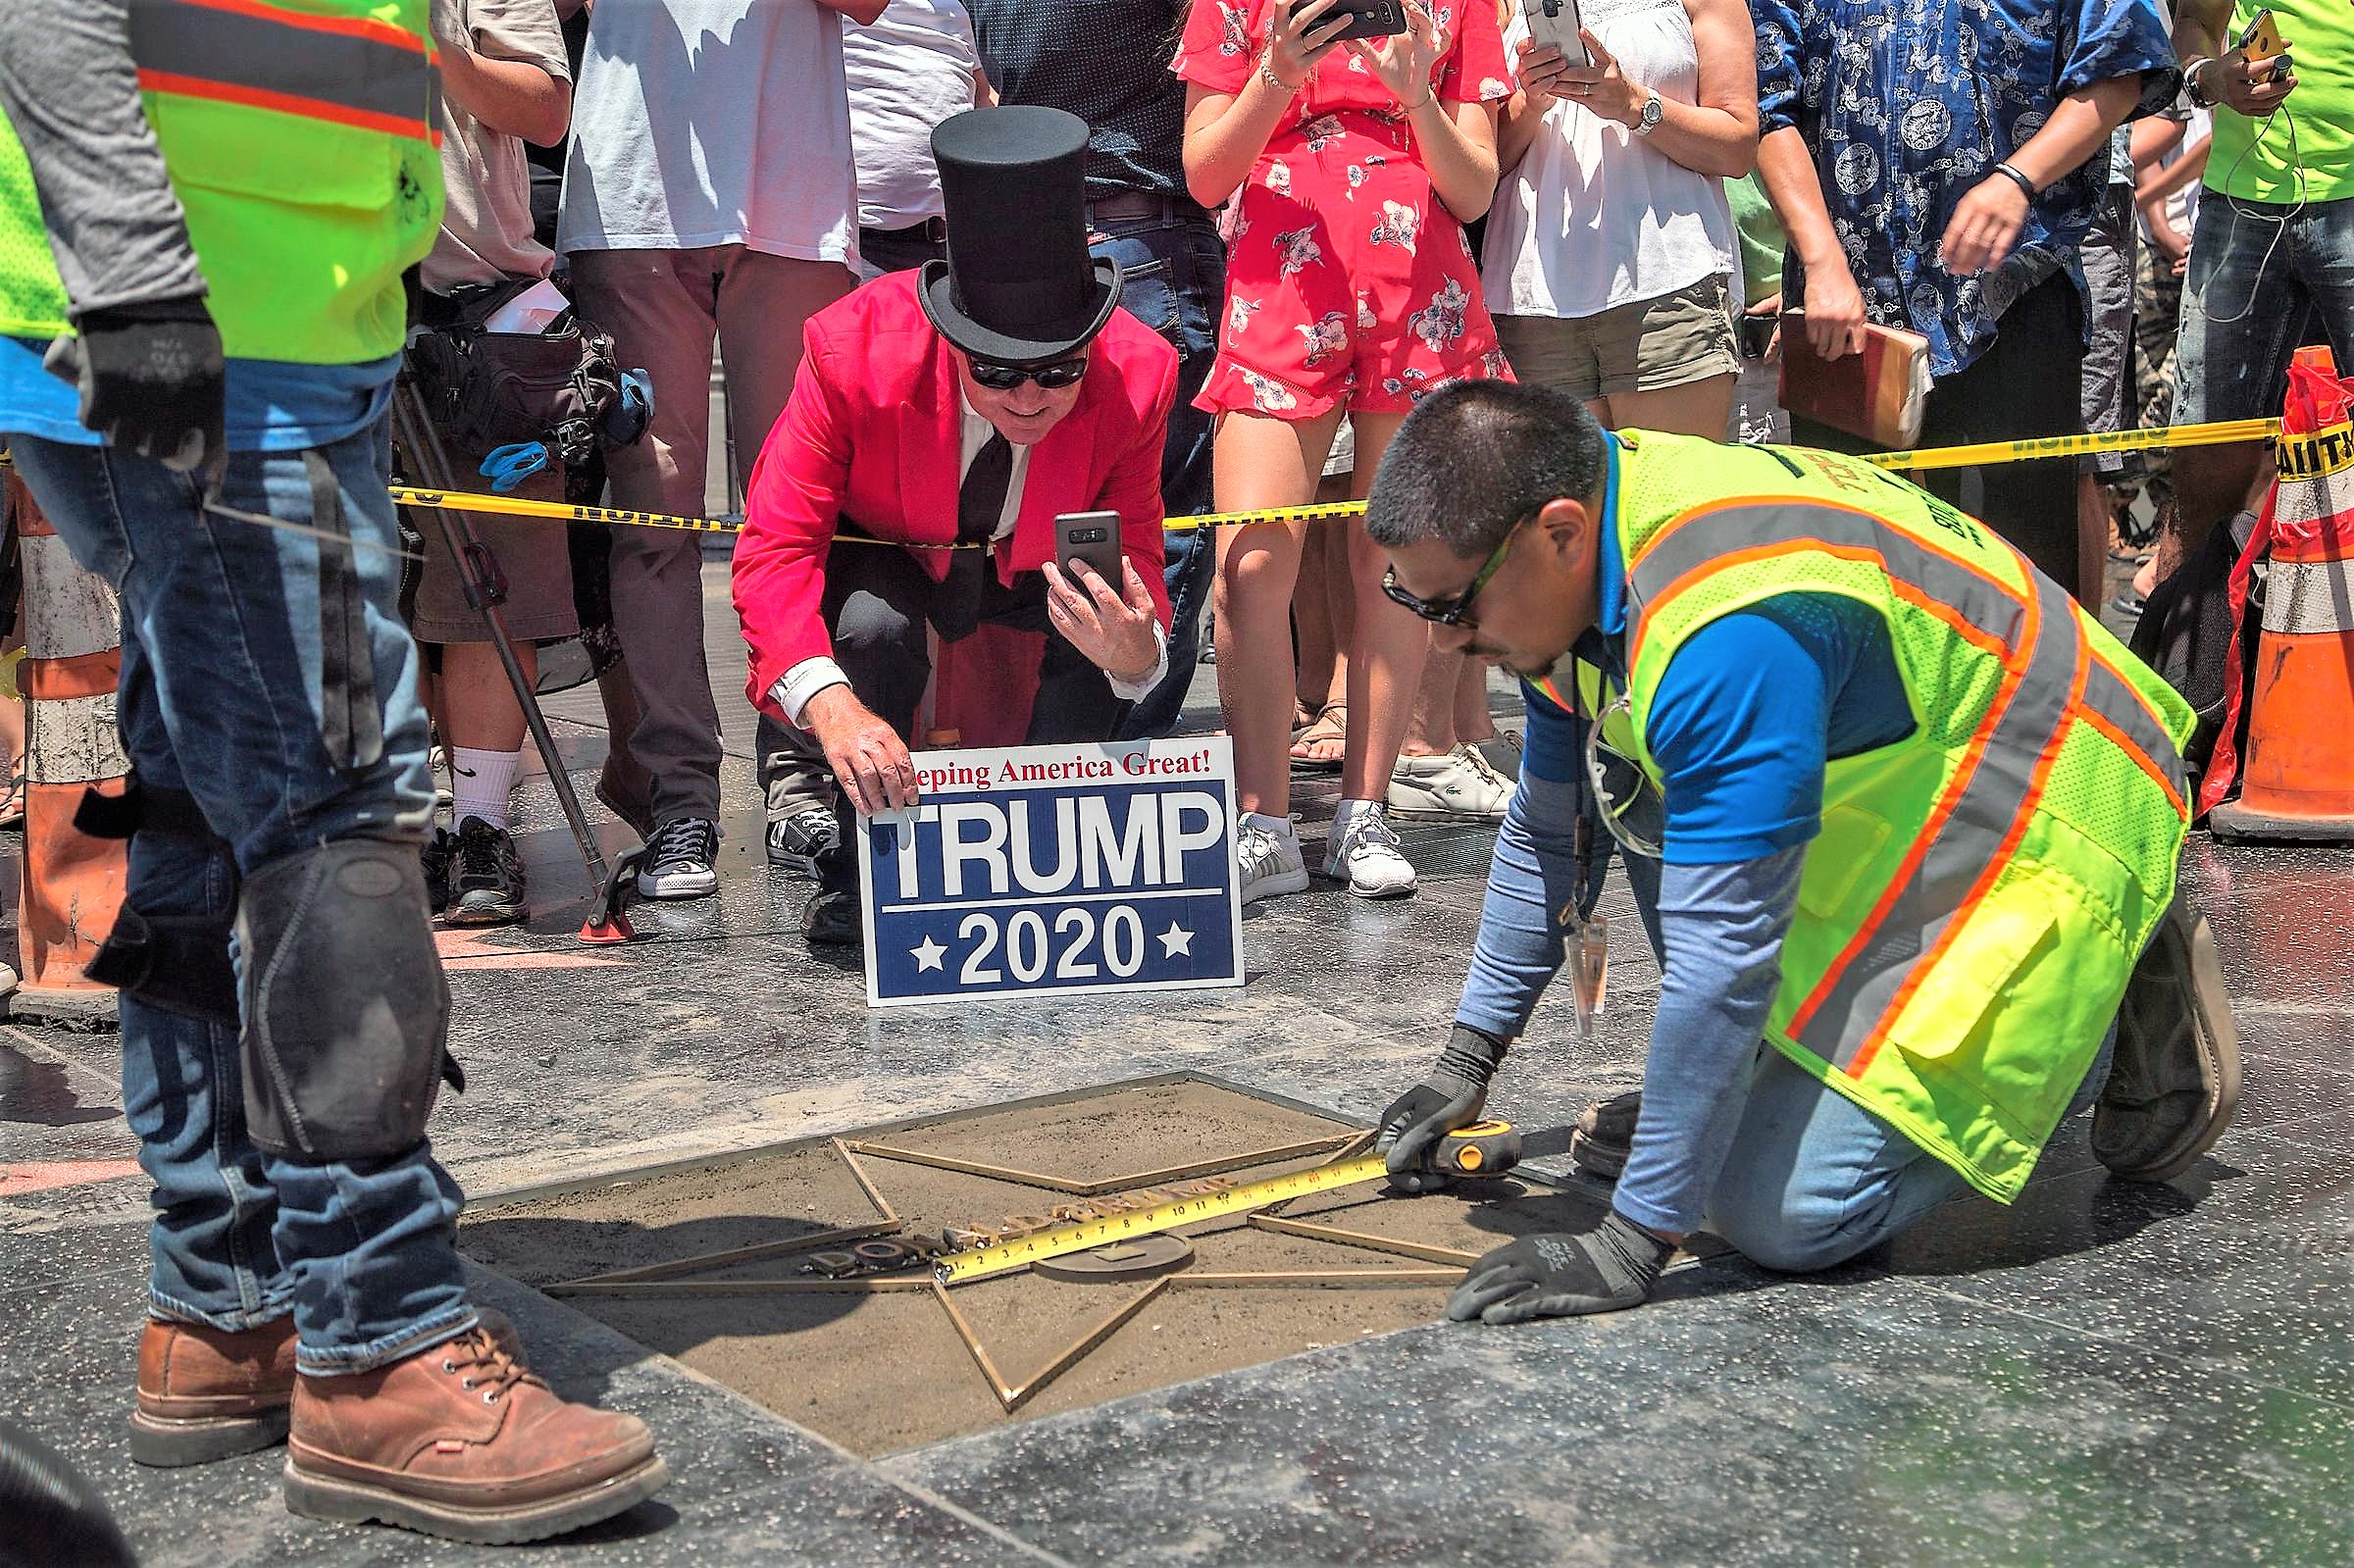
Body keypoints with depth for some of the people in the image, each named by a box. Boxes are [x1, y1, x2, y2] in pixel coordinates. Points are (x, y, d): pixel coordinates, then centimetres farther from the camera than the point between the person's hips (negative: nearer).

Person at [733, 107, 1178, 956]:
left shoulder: (1138, 374, -28)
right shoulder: (856, 349, -34)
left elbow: (1135, 563, -23)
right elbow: (774, 551, -32)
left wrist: (1137, 653, -49)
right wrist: (829, 704, -50)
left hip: (1038, 566, 2)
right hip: (883, 559, -2)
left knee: (1108, 603, -30)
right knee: (875, 626, -35)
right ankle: (862, 862, -9)